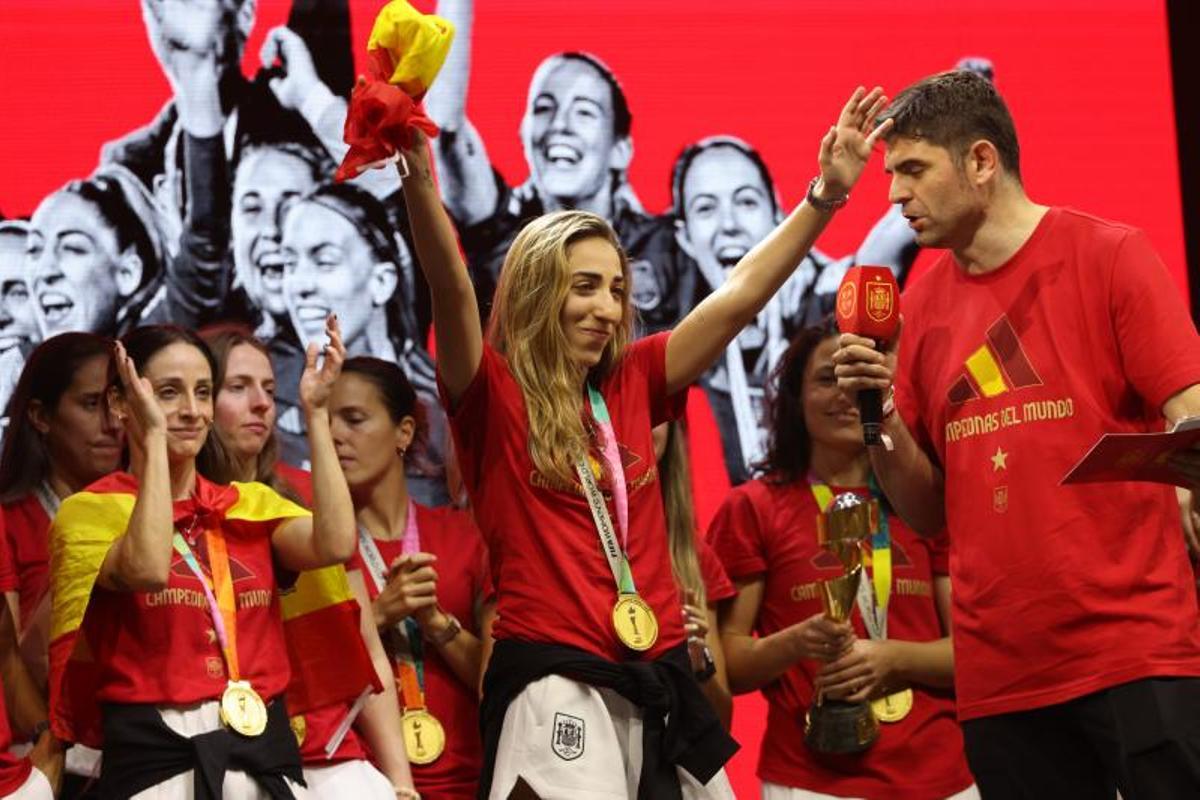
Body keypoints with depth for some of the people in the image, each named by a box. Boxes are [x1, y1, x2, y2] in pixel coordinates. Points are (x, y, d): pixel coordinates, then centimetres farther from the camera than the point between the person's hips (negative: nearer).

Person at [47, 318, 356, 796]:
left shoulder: (252, 504, 13)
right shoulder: (90, 510, -1)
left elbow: (334, 545, -7)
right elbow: (149, 569, -22)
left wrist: (315, 412, -6)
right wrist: (154, 435, -17)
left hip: (266, 746, 4)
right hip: (154, 754, -4)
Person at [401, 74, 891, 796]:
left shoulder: (630, 384, 13)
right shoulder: (492, 395, -1)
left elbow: (738, 298, 12)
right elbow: (453, 290, -17)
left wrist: (827, 194, 7)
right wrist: (419, 180, -33)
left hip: (660, 682, 6)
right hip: (555, 684, -6)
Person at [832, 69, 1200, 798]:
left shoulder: (1108, 256, 0)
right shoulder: (922, 307, 11)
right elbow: (928, 511, 13)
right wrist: (879, 416, -3)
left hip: (1137, 652, -4)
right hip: (1001, 677, 4)